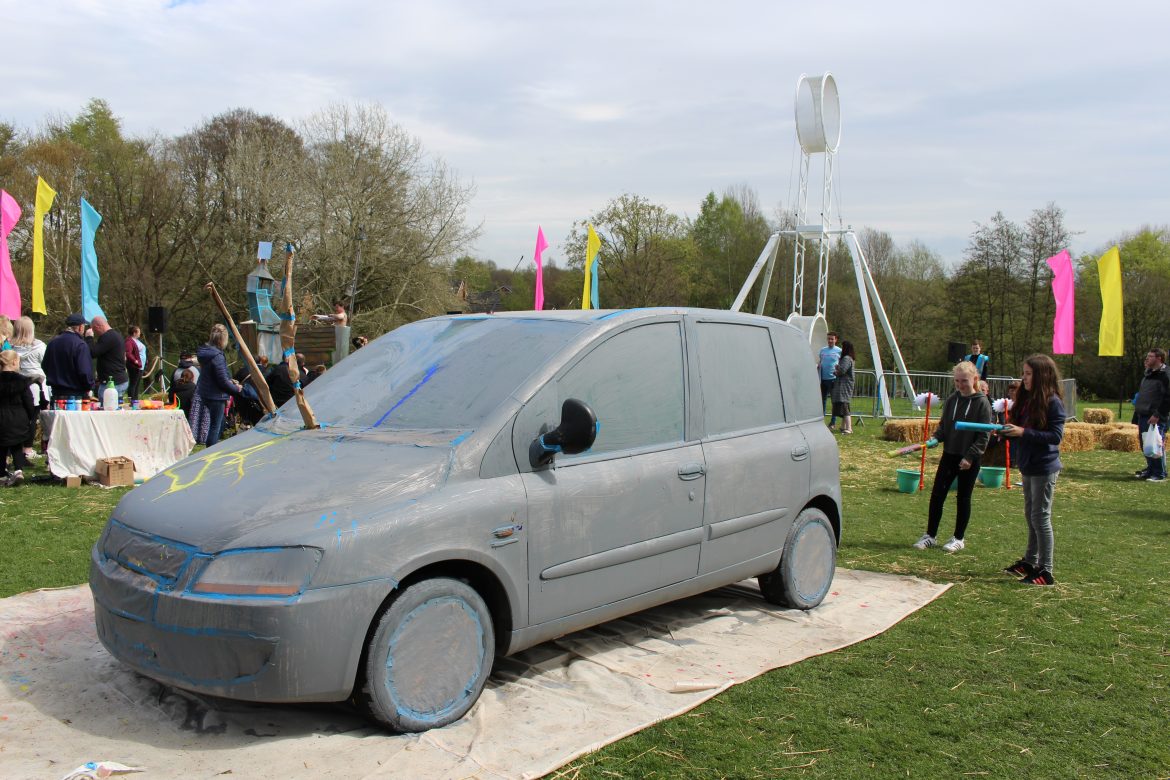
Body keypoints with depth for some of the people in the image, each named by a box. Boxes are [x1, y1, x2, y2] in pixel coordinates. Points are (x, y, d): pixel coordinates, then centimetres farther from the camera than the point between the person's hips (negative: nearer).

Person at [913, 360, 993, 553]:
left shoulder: (982, 403, -10)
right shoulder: (952, 400, 4)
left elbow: (984, 435, -10)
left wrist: (970, 456, -16)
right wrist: (935, 438, -8)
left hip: (969, 459, -4)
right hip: (949, 455, 4)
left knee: (963, 498, 7)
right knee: (937, 494, 3)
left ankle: (959, 538, 20)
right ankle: (930, 535, 13)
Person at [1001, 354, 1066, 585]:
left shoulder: (1053, 402, -16)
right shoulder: (1026, 399, 9)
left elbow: (1056, 436, -20)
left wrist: (1023, 432, -24)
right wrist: (1008, 430, -5)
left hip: (1044, 468, -8)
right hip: (1028, 466, 8)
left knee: (1040, 517, -3)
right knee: (1030, 515, 17)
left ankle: (1045, 571, 5)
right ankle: (1030, 562, 30)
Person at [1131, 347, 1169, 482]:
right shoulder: (1148, 375, 18)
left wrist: (1158, 415, -21)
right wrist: (1137, 417, 21)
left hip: (1156, 419, -9)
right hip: (1143, 416, 9)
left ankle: (1159, 474, 0)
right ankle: (1150, 469, 24)